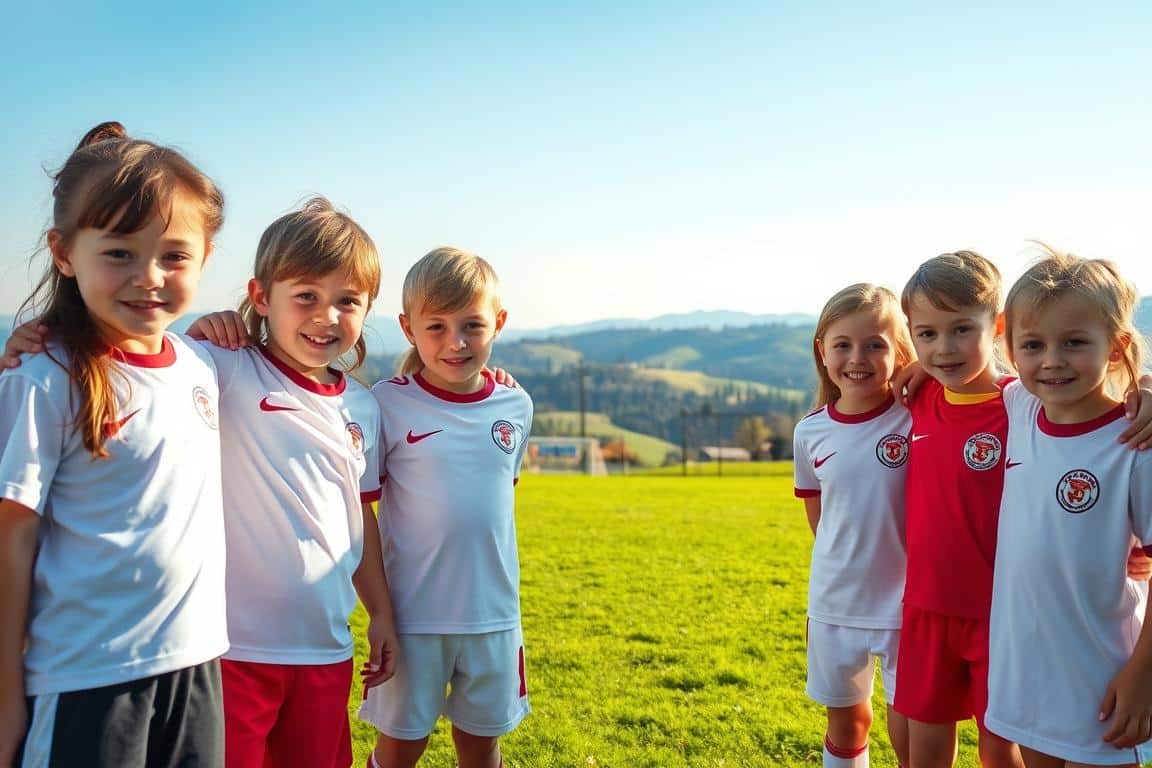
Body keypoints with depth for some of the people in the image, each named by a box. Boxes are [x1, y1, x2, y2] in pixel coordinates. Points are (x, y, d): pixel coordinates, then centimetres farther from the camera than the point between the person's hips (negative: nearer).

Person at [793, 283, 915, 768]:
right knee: (846, 722, 20)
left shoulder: (917, 422, -13)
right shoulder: (811, 432, -3)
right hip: (833, 605, 3)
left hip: (905, 605, -3)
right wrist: (848, 561, 4)